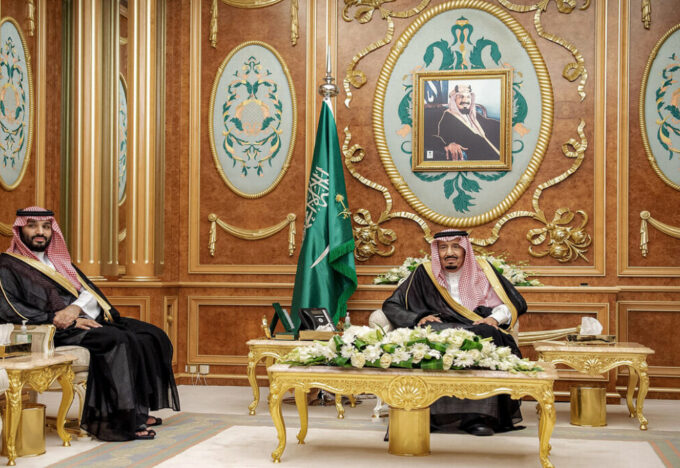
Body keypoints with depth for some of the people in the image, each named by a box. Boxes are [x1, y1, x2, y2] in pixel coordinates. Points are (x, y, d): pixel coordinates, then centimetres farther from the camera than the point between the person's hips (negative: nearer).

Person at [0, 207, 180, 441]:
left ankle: (137, 411, -9)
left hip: (85, 319, 8)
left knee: (151, 336, -7)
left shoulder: (59, 261, 25)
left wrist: (76, 308, -13)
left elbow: (89, 291, 12)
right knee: (119, 340, -31)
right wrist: (60, 321, -20)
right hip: (57, 333, -8)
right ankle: (118, 421, -31)